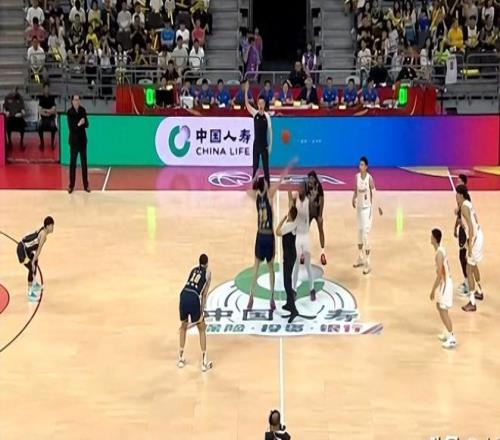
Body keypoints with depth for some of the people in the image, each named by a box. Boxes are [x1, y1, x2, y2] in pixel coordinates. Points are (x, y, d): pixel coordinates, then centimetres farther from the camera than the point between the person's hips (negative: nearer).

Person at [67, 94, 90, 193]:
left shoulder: (82, 110, 0)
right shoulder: (70, 112, -12)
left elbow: (87, 124, -2)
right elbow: (71, 127, -16)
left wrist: (83, 123, -23)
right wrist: (78, 124, -30)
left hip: (83, 139, 4)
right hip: (74, 140, -4)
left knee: (84, 162, 8)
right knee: (73, 162, 2)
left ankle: (86, 185, 15)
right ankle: (71, 185, 9)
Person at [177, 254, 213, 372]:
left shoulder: (193, 269, 26)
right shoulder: (208, 273, 16)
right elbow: (204, 294, 11)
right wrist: (202, 311, 13)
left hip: (184, 296, 4)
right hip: (194, 299, -4)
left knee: (183, 327, 27)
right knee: (201, 329, 15)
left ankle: (181, 358, 29)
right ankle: (204, 362, 12)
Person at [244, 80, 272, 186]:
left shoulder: (267, 116, -4)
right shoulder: (255, 113, 1)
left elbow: (270, 131, -1)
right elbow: (247, 104, -7)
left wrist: (270, 146, -3)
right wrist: (246, 91, -17)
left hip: (264, 145, -1)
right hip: (256, 144, 1)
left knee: (266, 167, 2)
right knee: (255, 166, 6)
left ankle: (268, 185, 6)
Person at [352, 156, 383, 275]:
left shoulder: (369, 178, -16)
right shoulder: (357, 176, 1)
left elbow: (374, 194, -14)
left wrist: (377, 206, -23)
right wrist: (354, 199, -6)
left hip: (367, 208, -6)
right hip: (359, 207, 6)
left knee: (365, 235, -10)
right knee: (359, 233, 15)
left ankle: (367, 264, -6)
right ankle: (360, 258, 31)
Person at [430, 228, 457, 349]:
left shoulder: (439, 254, -24)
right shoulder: (441, 250, 7)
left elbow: (439, 275, -25)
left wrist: (433, 290, -20)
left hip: (445, 283, -10)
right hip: (445, 282, 10)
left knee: (443, 311, -6)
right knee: (439, 307, 21)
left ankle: (452, 339, -4)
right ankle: (447, 333, 30)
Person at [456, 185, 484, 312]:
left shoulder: (464, 206, -19)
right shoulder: (468, 204, 10)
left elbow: (471, 226, -24)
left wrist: (470, 246, -23)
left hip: (474, 238, -10)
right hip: (478, 235, 10)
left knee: (469, 270, -6)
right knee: (474, 265, 28)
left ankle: (472, 303, -6)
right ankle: (479, 292, 45)